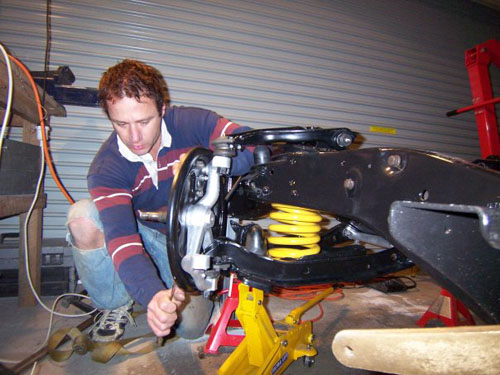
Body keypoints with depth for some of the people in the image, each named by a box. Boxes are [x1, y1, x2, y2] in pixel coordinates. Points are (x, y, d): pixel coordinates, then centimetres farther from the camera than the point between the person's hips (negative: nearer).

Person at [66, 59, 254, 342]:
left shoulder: (191, 123, -21)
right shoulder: (106, 167, -22)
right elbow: (121, 236, -33)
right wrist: (152, 294, -50)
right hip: (145, 236, 1)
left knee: (190, 327, -13)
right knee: (82, 218, -26)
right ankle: (116, 306, -1)